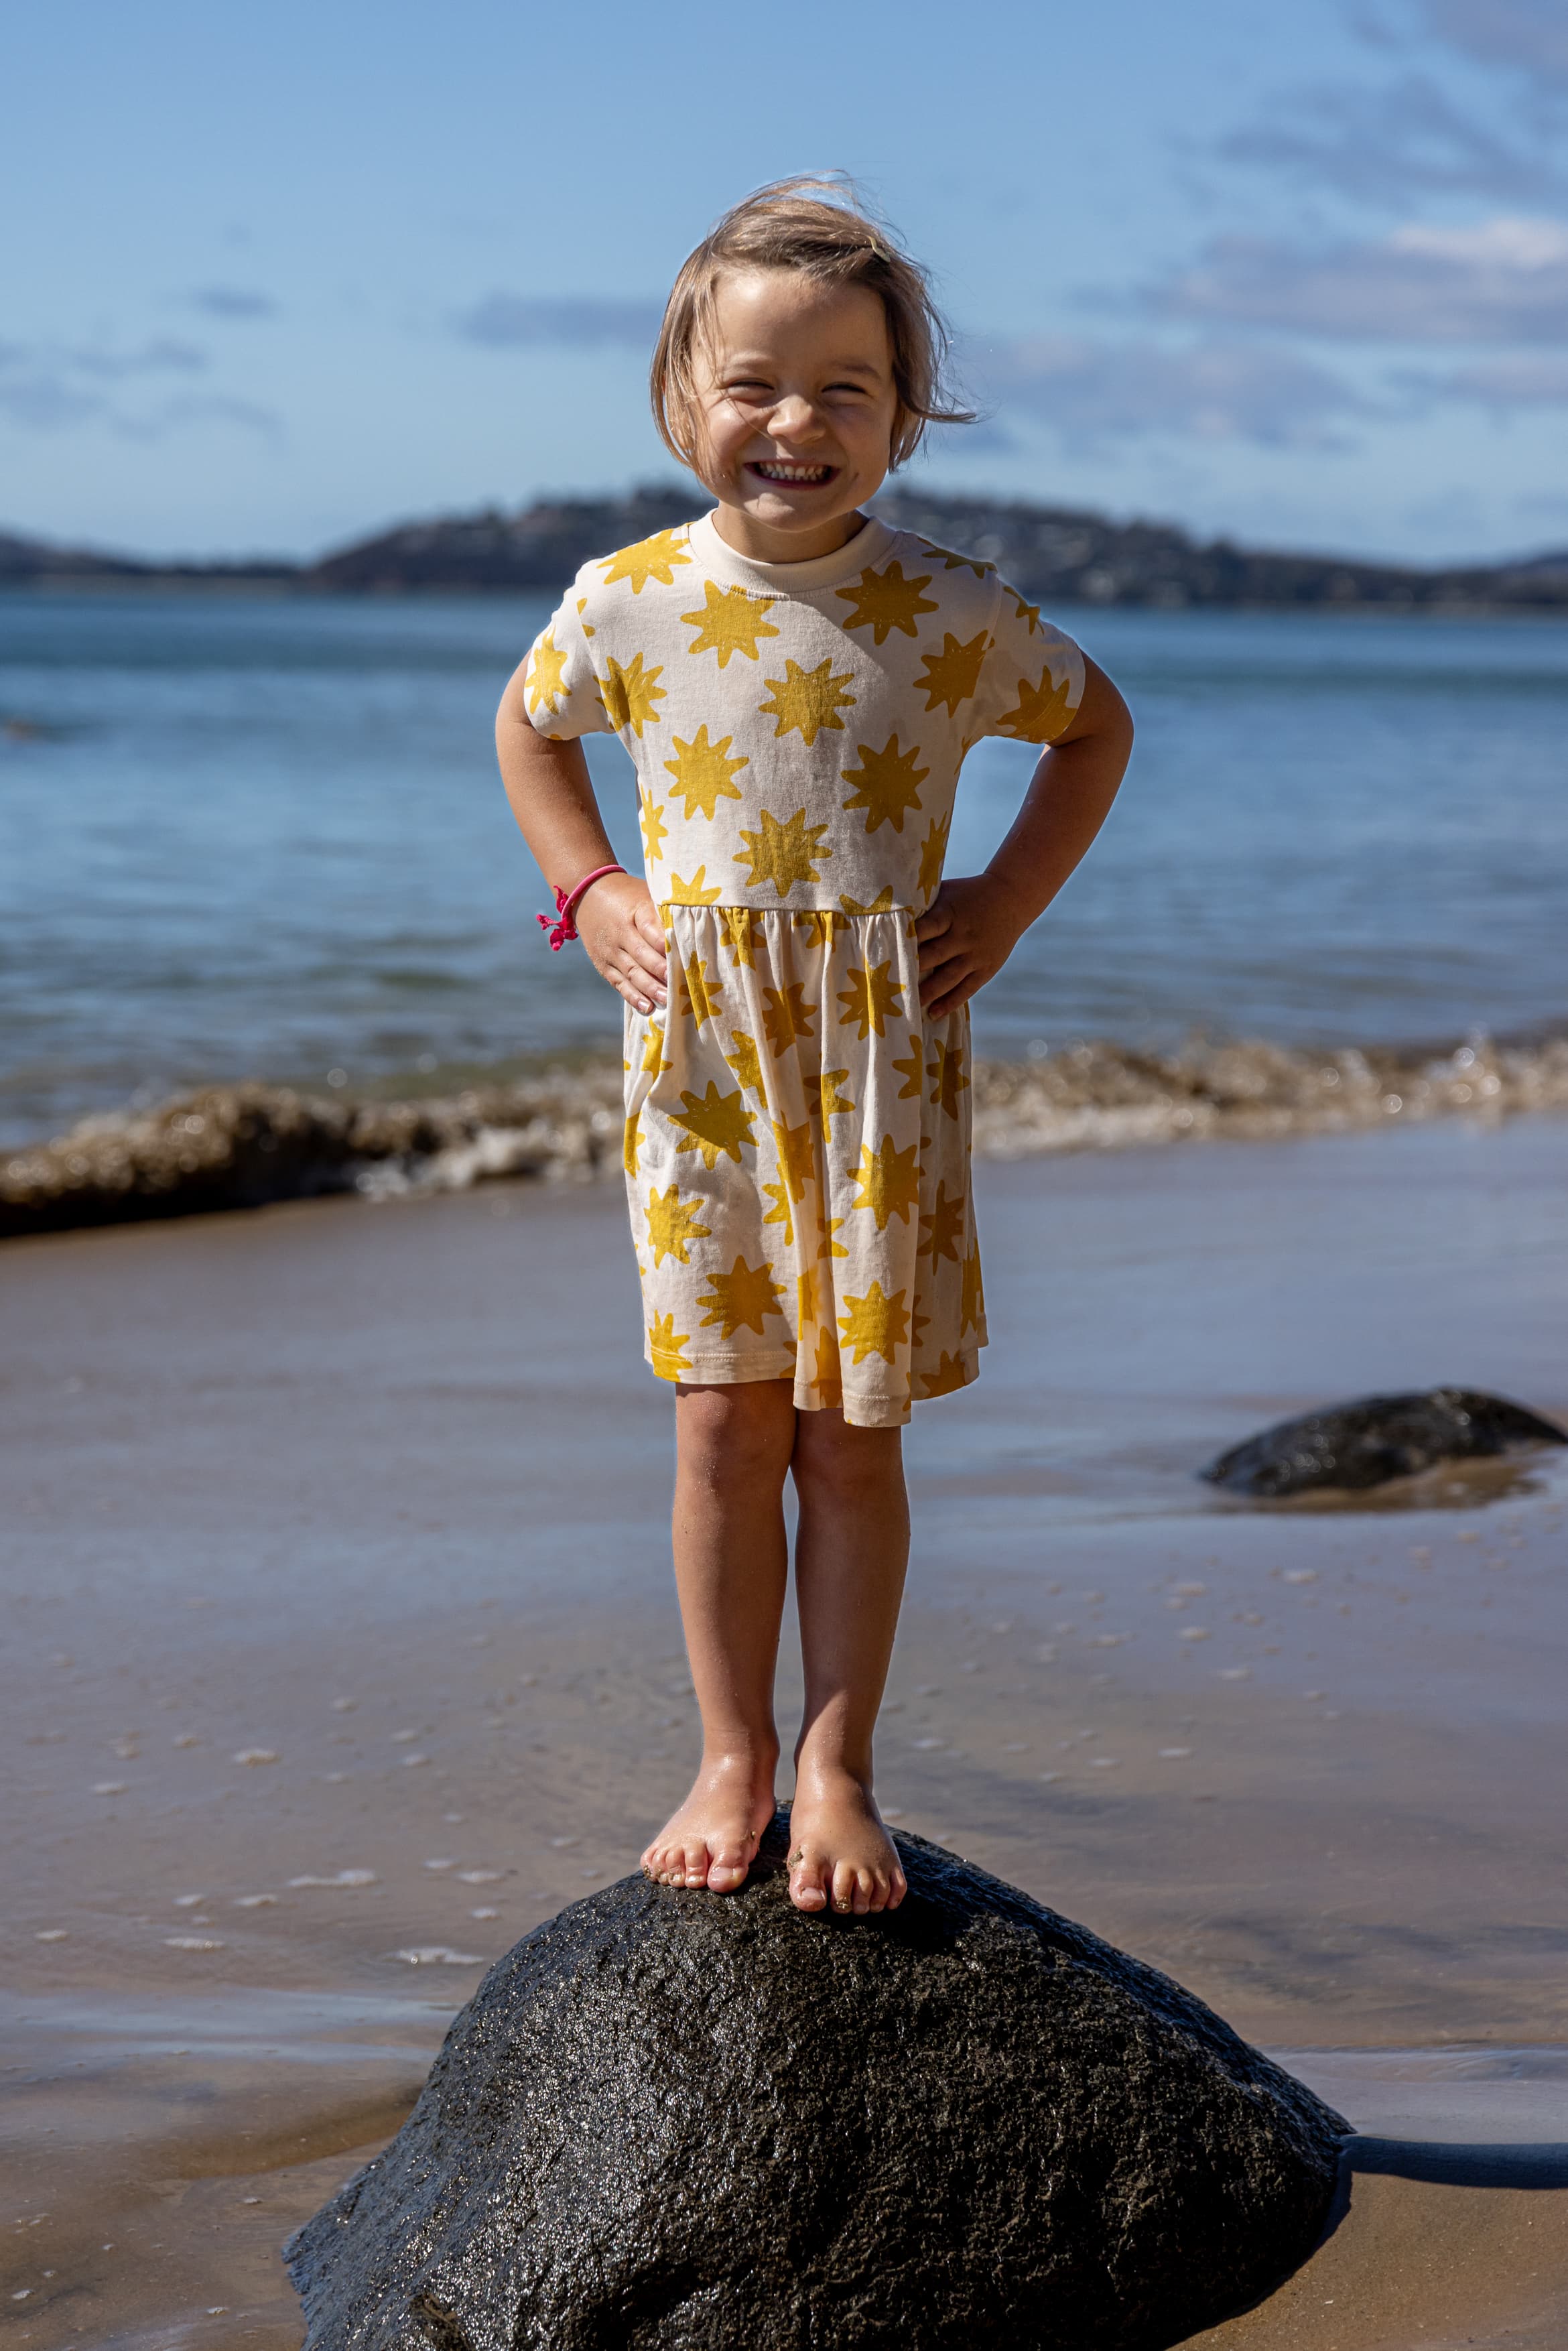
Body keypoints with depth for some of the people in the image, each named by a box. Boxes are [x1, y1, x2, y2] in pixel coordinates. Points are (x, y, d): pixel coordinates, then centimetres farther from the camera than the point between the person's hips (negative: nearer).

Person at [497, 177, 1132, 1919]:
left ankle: (837, 1769, 16)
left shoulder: (951, 614, -4)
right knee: (725, 1422, 2)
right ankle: (733, 1755, 17)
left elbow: (1094, 727, 13)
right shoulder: (629, 601, -2)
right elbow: (530, 728, 19)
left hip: (884, 1066, -1)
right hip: (702, 1056, 1)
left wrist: (1006, 907, 4)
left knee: (852, 1432, 3)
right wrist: (590, 895, 6)